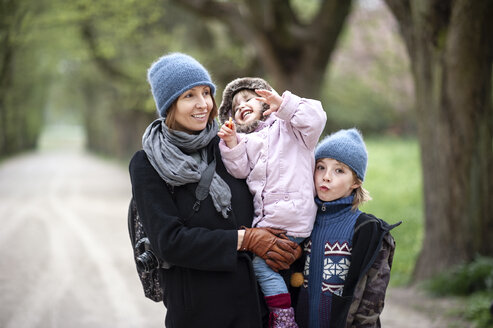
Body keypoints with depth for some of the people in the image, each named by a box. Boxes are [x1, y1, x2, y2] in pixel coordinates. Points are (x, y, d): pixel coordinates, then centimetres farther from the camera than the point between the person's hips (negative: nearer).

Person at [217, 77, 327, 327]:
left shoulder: (285, 126, 6)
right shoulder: (246, 142, 23)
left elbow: (314, 120, -13)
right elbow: (239, 171, 8)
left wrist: (283, 103, -17)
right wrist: (231, 145, -6)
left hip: (291, 215, -7)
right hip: (266, 216, 7)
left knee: (261, 262, -11)